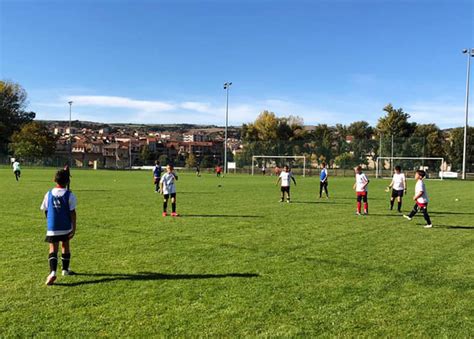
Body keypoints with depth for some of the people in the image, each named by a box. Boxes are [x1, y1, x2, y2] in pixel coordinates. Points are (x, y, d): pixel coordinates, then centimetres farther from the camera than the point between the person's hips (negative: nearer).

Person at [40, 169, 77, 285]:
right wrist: (74, 228, -6)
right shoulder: (69, 195, -9)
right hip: (66, 227, 0)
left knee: (53, 249, 1)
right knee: (65, 245, 19)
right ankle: (65, 269, 32)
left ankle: (52, 272, -18)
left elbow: (45, 210, 7)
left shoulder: (49, 194, -1)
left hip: (52, 228, 0)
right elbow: (72, 213, -10)